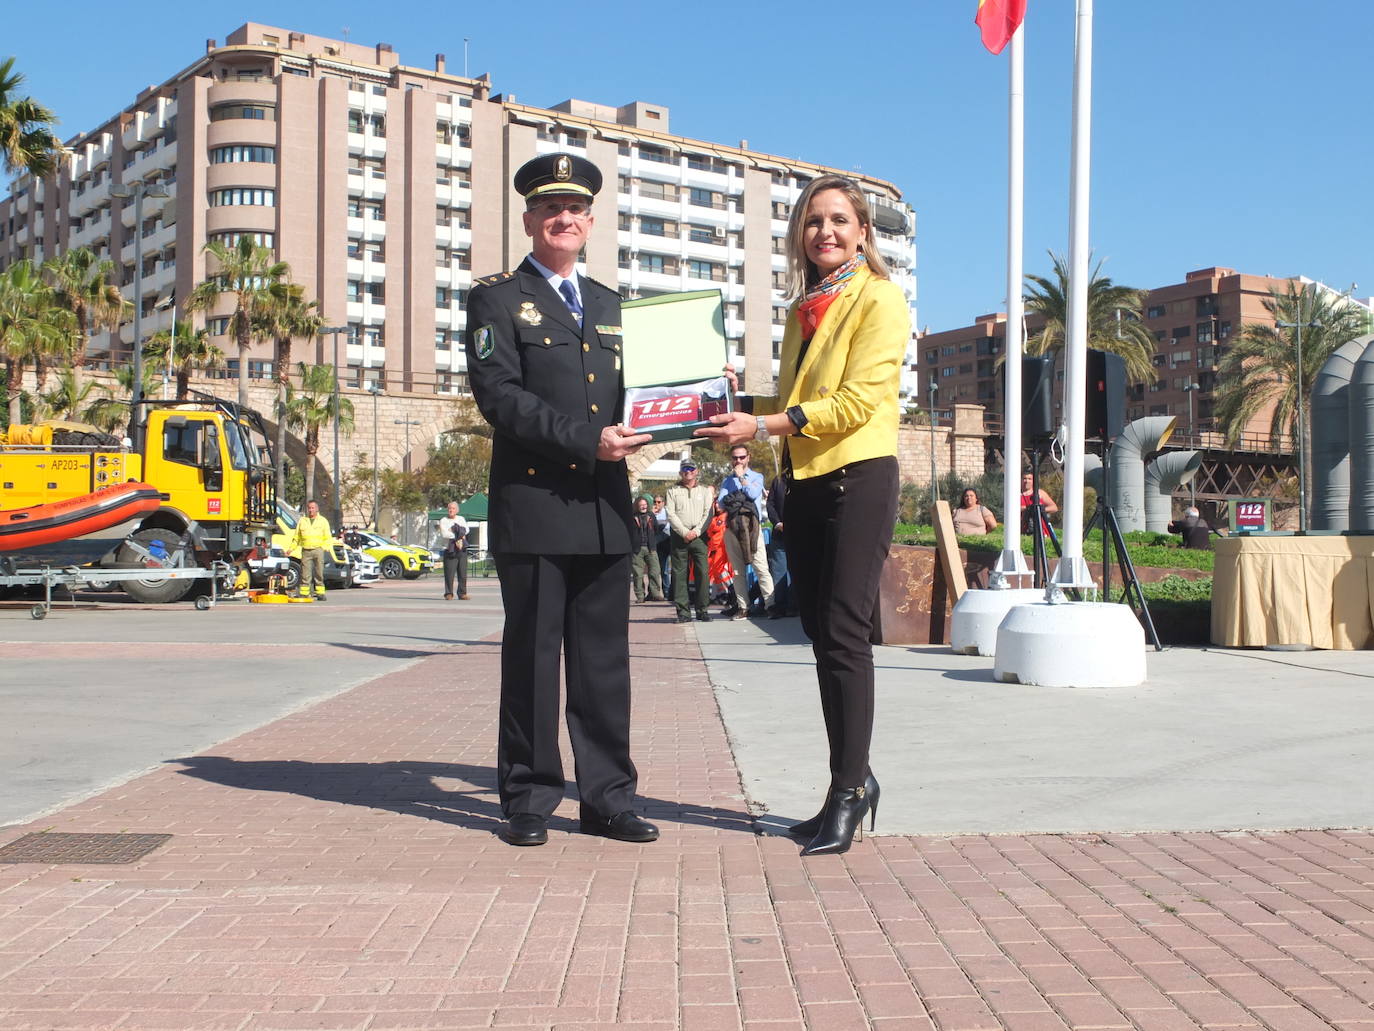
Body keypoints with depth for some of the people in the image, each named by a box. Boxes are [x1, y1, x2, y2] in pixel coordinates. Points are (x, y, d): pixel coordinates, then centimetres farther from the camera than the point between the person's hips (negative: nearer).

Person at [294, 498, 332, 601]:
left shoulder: (323, 521, 10)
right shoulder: (302, 520, 14)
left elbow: (328, 538, 9)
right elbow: (297, 537, 16)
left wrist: (322, 546, -8)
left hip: (318, 550, -1)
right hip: (306, 551, 1)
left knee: (319, 573, -2)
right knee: (305, 574, -2)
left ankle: (320, 593, 1)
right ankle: (304, 593, 0)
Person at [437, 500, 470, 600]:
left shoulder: (461, 519, 18)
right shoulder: (443, 521, 5)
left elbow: (466, 530, 1)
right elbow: (444, 534, -10)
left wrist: (453, 532, -10)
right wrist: (459, 535, -7)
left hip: (462, 549, 4)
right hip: (449, 549, -4)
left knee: (463, 573, 2)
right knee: (449, 573, -8)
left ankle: (462, 594, 7)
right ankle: (448, 594, -2)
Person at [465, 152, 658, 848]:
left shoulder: (610, 306, 21)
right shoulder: (497, 298, 4)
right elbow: (499, 397, -9)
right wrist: (588, 441, -17)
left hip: (605, 508, 5)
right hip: (532, 503, -5)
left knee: (605, 654, 7)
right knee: (532, 654, 1)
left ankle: (607, 798, 15)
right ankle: (529, 800, 11)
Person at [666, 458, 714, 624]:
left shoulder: (704, 491, 15)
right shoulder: (673, 491, 12)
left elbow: (708, 514, 5)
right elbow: (671, 514, 1)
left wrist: (696, 531, -9)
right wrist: (684, 532, -10)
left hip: (699, 536, 1)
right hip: (679, 536, 0)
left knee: (702, 573, -5)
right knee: (679, 574, -3)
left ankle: (702, 609, 1)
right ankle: (683, 611, 0)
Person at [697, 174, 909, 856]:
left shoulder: (878, 299, -5)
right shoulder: (803, 309, 18)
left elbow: (858, 402, -15)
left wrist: (763, 426, -19)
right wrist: (742, 404, 8)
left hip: (859, 477, -7)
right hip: (805, 483, 8)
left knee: (844, 635, -9)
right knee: (822, 637, 9)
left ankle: (848, 791, -1)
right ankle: (853, 781, 19)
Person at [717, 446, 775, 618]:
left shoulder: (757, 477, 12)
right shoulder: (726, 481, 19)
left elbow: (753, 494, -8)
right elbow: (721, 503, 7)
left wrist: (741, 476, 1)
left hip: (752, 526, -3)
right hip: (732, 526, 3)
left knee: (761, 567, -10)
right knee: (738, 570, 2)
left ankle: (770, 604, -12)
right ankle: (742, 607, 4)